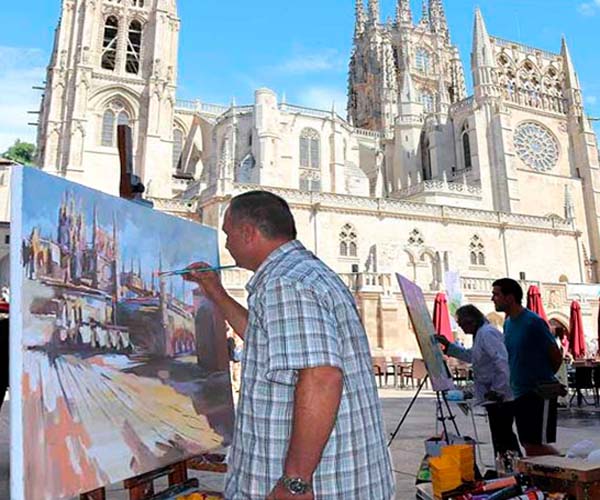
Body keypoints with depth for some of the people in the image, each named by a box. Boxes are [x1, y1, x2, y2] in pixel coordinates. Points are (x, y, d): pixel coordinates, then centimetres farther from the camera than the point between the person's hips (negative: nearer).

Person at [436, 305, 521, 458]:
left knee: (501, 439, -5)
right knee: (505, 436, 18)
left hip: (499, 397, -11)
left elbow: (502, 361, -25)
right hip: (494, 396, 11)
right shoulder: (481, 333, 16)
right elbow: (471, 356, 29)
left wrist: (497, 389, -23)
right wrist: (448, 345, 24)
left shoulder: (487, 333, -16)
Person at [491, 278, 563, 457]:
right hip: (519, 393, 8)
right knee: (528, 445, 12)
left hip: (540, 394, -8)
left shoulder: (533, 322, -16)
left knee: (537, 445, -6)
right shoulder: (508, 323, 8)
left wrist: (543, 379, 5)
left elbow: (556, 356, -9)